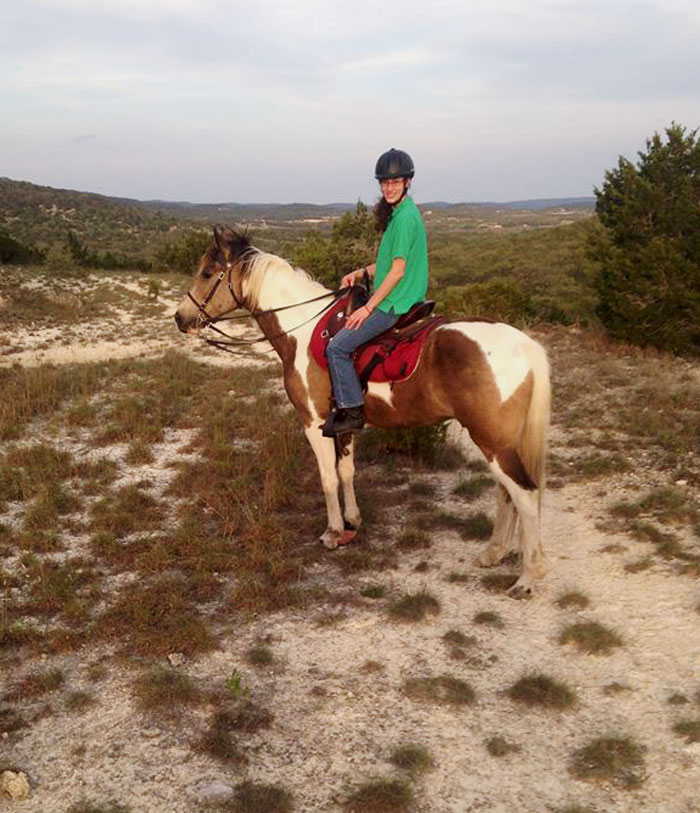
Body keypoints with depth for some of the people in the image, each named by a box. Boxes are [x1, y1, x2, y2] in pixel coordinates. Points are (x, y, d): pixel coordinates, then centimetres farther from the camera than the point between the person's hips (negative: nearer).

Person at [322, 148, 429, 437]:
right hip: (394, 302, 11)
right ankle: (349, 402, 27)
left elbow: (398, 271, -19)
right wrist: (360, 273, 9)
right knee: (342, 324, 23)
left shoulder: (404, 217, -17)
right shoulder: (399, 213, 14)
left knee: (337, 347, -13)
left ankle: (352, 412, -7)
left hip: (395, 305, -11)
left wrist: (368, 308, -17)